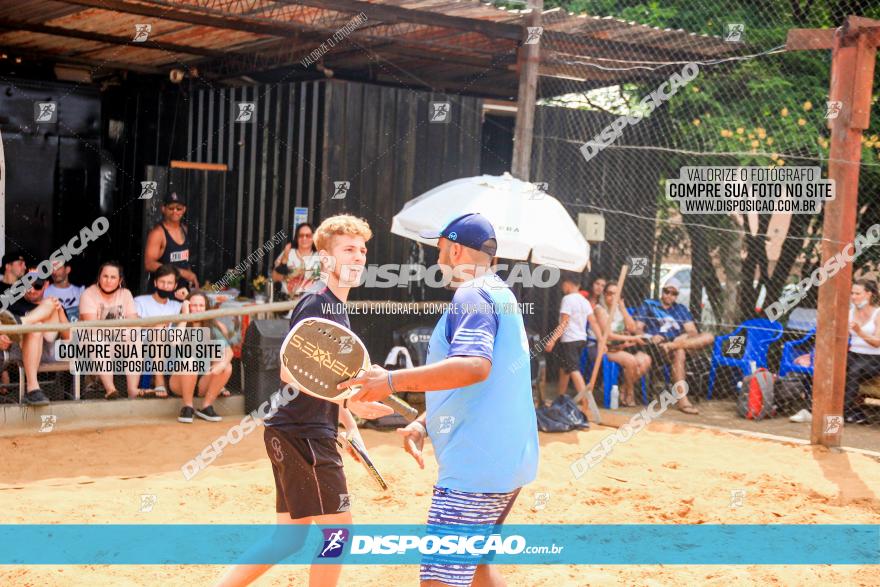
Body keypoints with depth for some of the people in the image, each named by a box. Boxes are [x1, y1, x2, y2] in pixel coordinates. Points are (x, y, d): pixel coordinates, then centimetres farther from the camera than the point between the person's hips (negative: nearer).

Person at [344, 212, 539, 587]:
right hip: (508, 460, 11)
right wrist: (424, 422, 13)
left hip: (477, 466, -11)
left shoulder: (472, 295, -11)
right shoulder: (500, 294, 20)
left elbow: (474, 366, -29)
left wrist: (393, 381, -31)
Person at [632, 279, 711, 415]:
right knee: (679, 352, -38)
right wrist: (649, 338, -19)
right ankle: (682, 400, -45)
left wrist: (688, 336, -12)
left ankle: (672, 345, -38)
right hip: (656, 348, -4)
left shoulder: (681, 309, 27)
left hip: (679, 343, 4)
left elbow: (693, 331, 15)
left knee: (708, 337, -20)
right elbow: (637, 329, 3)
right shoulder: (648, 305, 16)